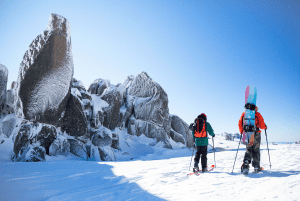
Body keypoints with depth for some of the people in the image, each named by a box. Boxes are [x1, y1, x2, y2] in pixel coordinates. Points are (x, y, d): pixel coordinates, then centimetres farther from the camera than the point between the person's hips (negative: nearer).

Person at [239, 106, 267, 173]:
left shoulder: (244, 114, 8)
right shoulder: (257, 114, 0)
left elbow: (240, 123, 5)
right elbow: (262, 125, -3)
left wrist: (241, 131, 19)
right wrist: (265, 127, 19)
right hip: (256, 134, -2)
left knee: (248, 150, 8)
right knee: (256, 150, 8)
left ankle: (246, 163, -16)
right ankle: (257, 167, 13)